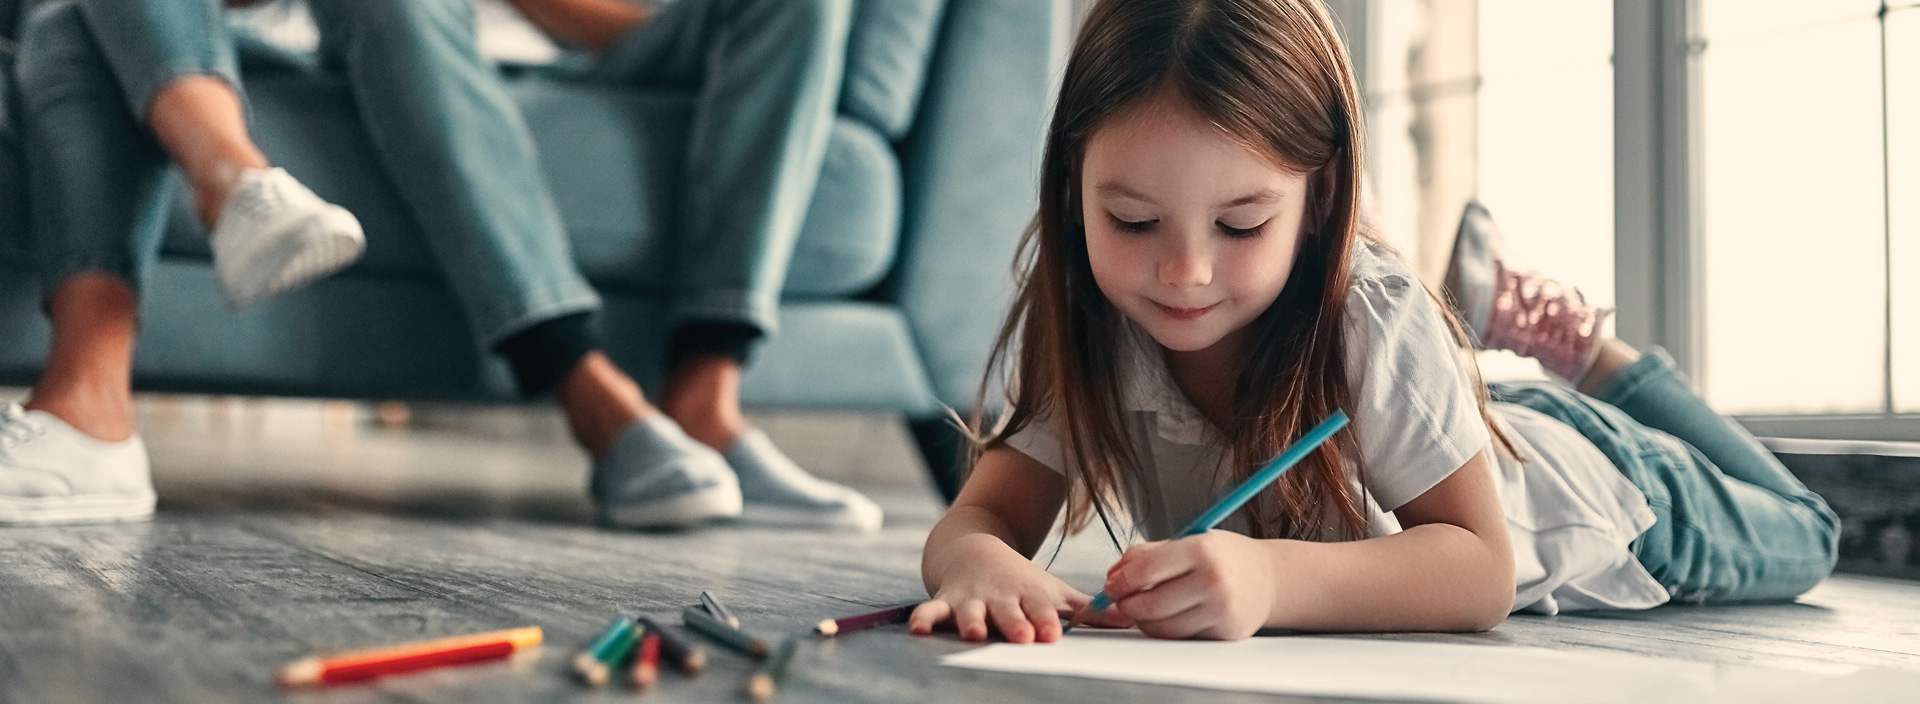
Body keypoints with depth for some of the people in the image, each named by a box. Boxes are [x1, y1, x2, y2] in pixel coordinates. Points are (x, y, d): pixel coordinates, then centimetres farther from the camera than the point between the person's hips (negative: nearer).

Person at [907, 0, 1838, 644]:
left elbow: (1482, 566, -44)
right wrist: (979, 562, -59)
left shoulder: (1374, 324, -43)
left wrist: (1270, 578, -63)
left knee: (1802, 537, 26)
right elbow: (987, 514, -34)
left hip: (1599, 495, -3)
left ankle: (1577, 347, 36)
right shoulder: (1080, 324, -32)